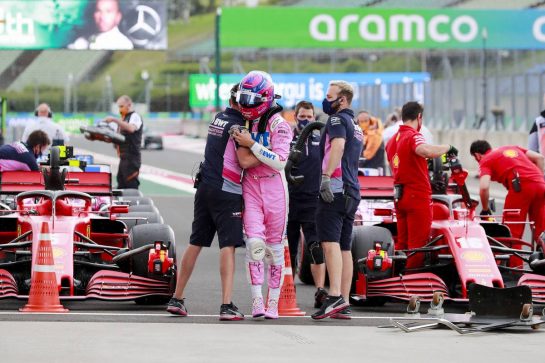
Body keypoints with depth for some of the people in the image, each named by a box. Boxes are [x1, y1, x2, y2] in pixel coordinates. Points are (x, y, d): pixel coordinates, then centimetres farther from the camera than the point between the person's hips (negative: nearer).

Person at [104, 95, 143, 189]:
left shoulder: (135, 116, -7)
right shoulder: (123, 119, 21)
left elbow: (131, 128, -30)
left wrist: (114, 120, -31)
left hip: (132, 158, -9)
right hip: (123, 158, 9)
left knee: (132, 186, -10)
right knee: (121, 186, 8)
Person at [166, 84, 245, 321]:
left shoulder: (218, 119, 13)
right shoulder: (237, 125, -11)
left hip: (205, 186, 7)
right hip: (226, 192, -7)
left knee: (195, 243, 12)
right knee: (228, 246, -8)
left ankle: (176, 299, 17)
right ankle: (227, 306, -14)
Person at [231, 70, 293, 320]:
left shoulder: (279, 125, -7)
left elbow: (279, 161, -18)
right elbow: (244, 161, 0)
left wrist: (252, 145, -19)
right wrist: (266, 151, -13)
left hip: (274, 188, -3)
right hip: (250, 188, 3)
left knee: (274, 246, 4)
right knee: (255, 242, -13)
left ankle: (273, 303, 9)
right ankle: (257, 300, -12)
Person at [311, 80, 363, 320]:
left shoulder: (337, 120, -5)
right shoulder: (356, 127, 25)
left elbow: (338, 146, -23)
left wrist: (327, 176, -31)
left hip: (335, 189, -10)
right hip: (352, 191, 10)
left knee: (330, 242, -17)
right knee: (345, 247, 10)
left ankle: (335, 296, -29)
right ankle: (344, 304, 10)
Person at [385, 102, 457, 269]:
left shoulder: (392, 140, 15)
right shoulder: (413, 136, -12)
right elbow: (425, 150, -35)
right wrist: (447, 148, -19)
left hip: (399, 197, 8)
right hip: (418, 196, -8)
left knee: (402, 242, 14)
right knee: (418, 243, -4)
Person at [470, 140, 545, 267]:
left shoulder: (485, 161, 11)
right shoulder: (512, 148, 29)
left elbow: (484, 187, -5)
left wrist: (485, 209, 7)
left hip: (521, 186, -6)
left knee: (512, 232, 5)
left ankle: (514, 268, 2)